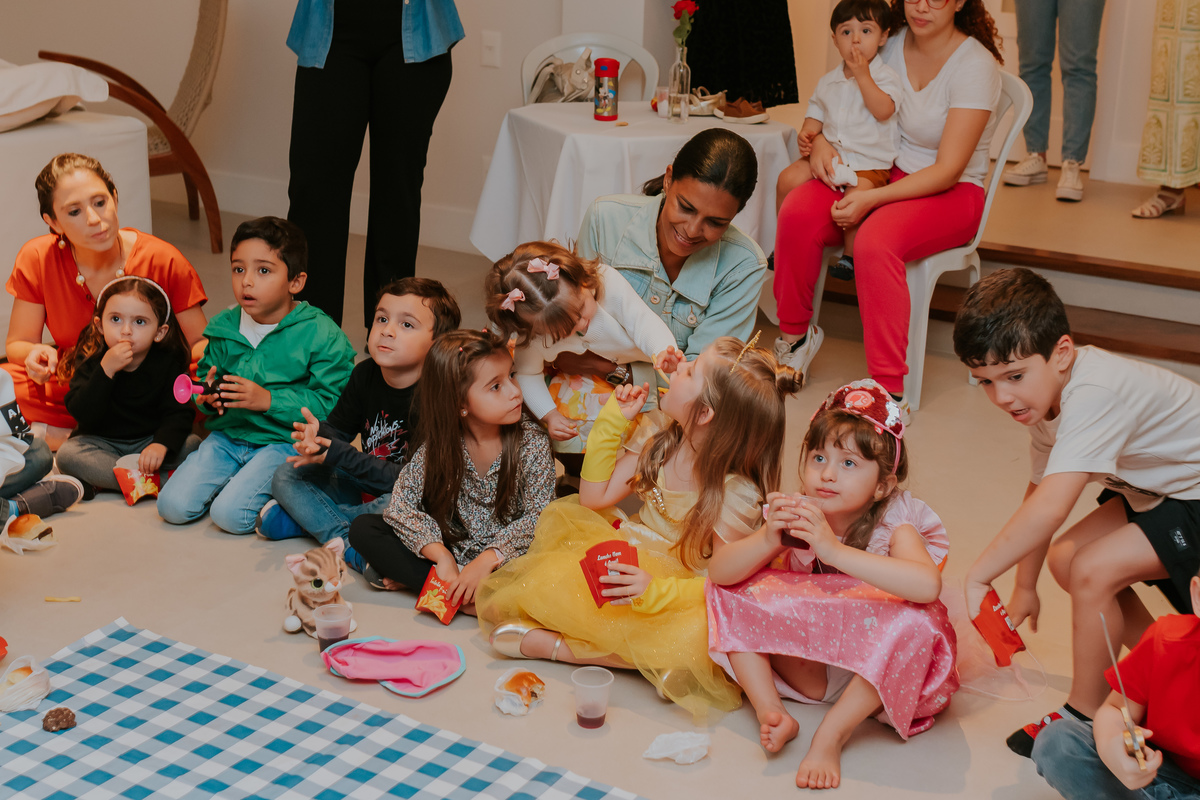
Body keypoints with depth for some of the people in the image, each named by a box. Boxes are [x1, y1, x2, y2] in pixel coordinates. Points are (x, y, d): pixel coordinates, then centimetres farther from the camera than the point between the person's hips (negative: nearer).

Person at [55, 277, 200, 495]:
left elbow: (178, 412, -14)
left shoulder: (168, 363, -6)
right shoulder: (90, 361, -8)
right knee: (67, 453, -30)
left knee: (192, 444, -24)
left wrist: (161, 444, -34)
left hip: (148, 440, 1)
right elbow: (83, 414, -20)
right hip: (101, 443, -1)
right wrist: (106, 371, -31)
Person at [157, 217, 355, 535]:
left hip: (283, 440, -5)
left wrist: (269, 400, -22)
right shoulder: (224, 328, 6)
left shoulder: (322, 335, -11)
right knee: (173, 506, -9)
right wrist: (208, 395, -6)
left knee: (230, 515, -23)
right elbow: (206, 374, 19)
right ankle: (239, 479, 15)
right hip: (227, 435, 5)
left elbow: (328, 404, -14)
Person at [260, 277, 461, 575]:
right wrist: (319, 434, -22)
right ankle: (345, 541, -22)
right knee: (286, 475, -2)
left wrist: (337, 454, -29)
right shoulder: (365, 374, -4)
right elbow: (340, 428, 6)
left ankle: (299, 518, -18)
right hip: (365, 487, 7)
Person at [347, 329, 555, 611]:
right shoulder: (440, 443, -9)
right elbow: (403, 502, -10)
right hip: (449, 548, 2)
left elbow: (537, 517, -15)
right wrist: (442, 557, -24)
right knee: (363, 528, -12)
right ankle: (460, 593, -21)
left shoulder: (532, 442, -12)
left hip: (504, 558, -2)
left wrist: (486, 561, -28)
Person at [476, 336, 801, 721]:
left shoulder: (738, 494, -21)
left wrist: (656, 591, -39)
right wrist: (612, 421, -5)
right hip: (632, 563, 6)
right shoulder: (665, 445, -2)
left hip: (677, 592, -5)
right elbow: (595, 497, 0)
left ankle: (554, 645, -30)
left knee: (698, 637, -38)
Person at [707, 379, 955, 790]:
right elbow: (719, 572, -16)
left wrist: (833, 549, -48)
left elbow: (928, 586, -43)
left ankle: (831, 735, -24)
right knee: (729, 597, -10)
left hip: (872, 664, -3)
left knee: (914, 623, -34)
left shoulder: (894, 522, -20)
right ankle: (770, 712, -16)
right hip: (803, 656, 3)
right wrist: (767, 540, -37)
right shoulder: (794, 513, -11)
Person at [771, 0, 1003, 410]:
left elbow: (947, 170, -19)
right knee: (797, 214, -23)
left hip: (951, 192, -5)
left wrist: (871, 199, -28)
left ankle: (890, 391, -32)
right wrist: (820, 140, -7)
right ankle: (795, 334, 0)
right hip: (883, 172, 5)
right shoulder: (892, 44, 3)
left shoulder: (975, 64, -14)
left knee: (875, 242, -36)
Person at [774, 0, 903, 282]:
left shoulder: (886, 76, -3)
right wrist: (807, 134, -4)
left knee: (858, 193, -34)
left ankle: (850, 255, -13)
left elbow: (883, 111, -19)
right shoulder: (828, 81, 14)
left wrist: (862, 75, -22)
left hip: (869, 164, -5)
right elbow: (817, 113, 19)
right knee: (788, 179, -15)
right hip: (829, 154, 5)